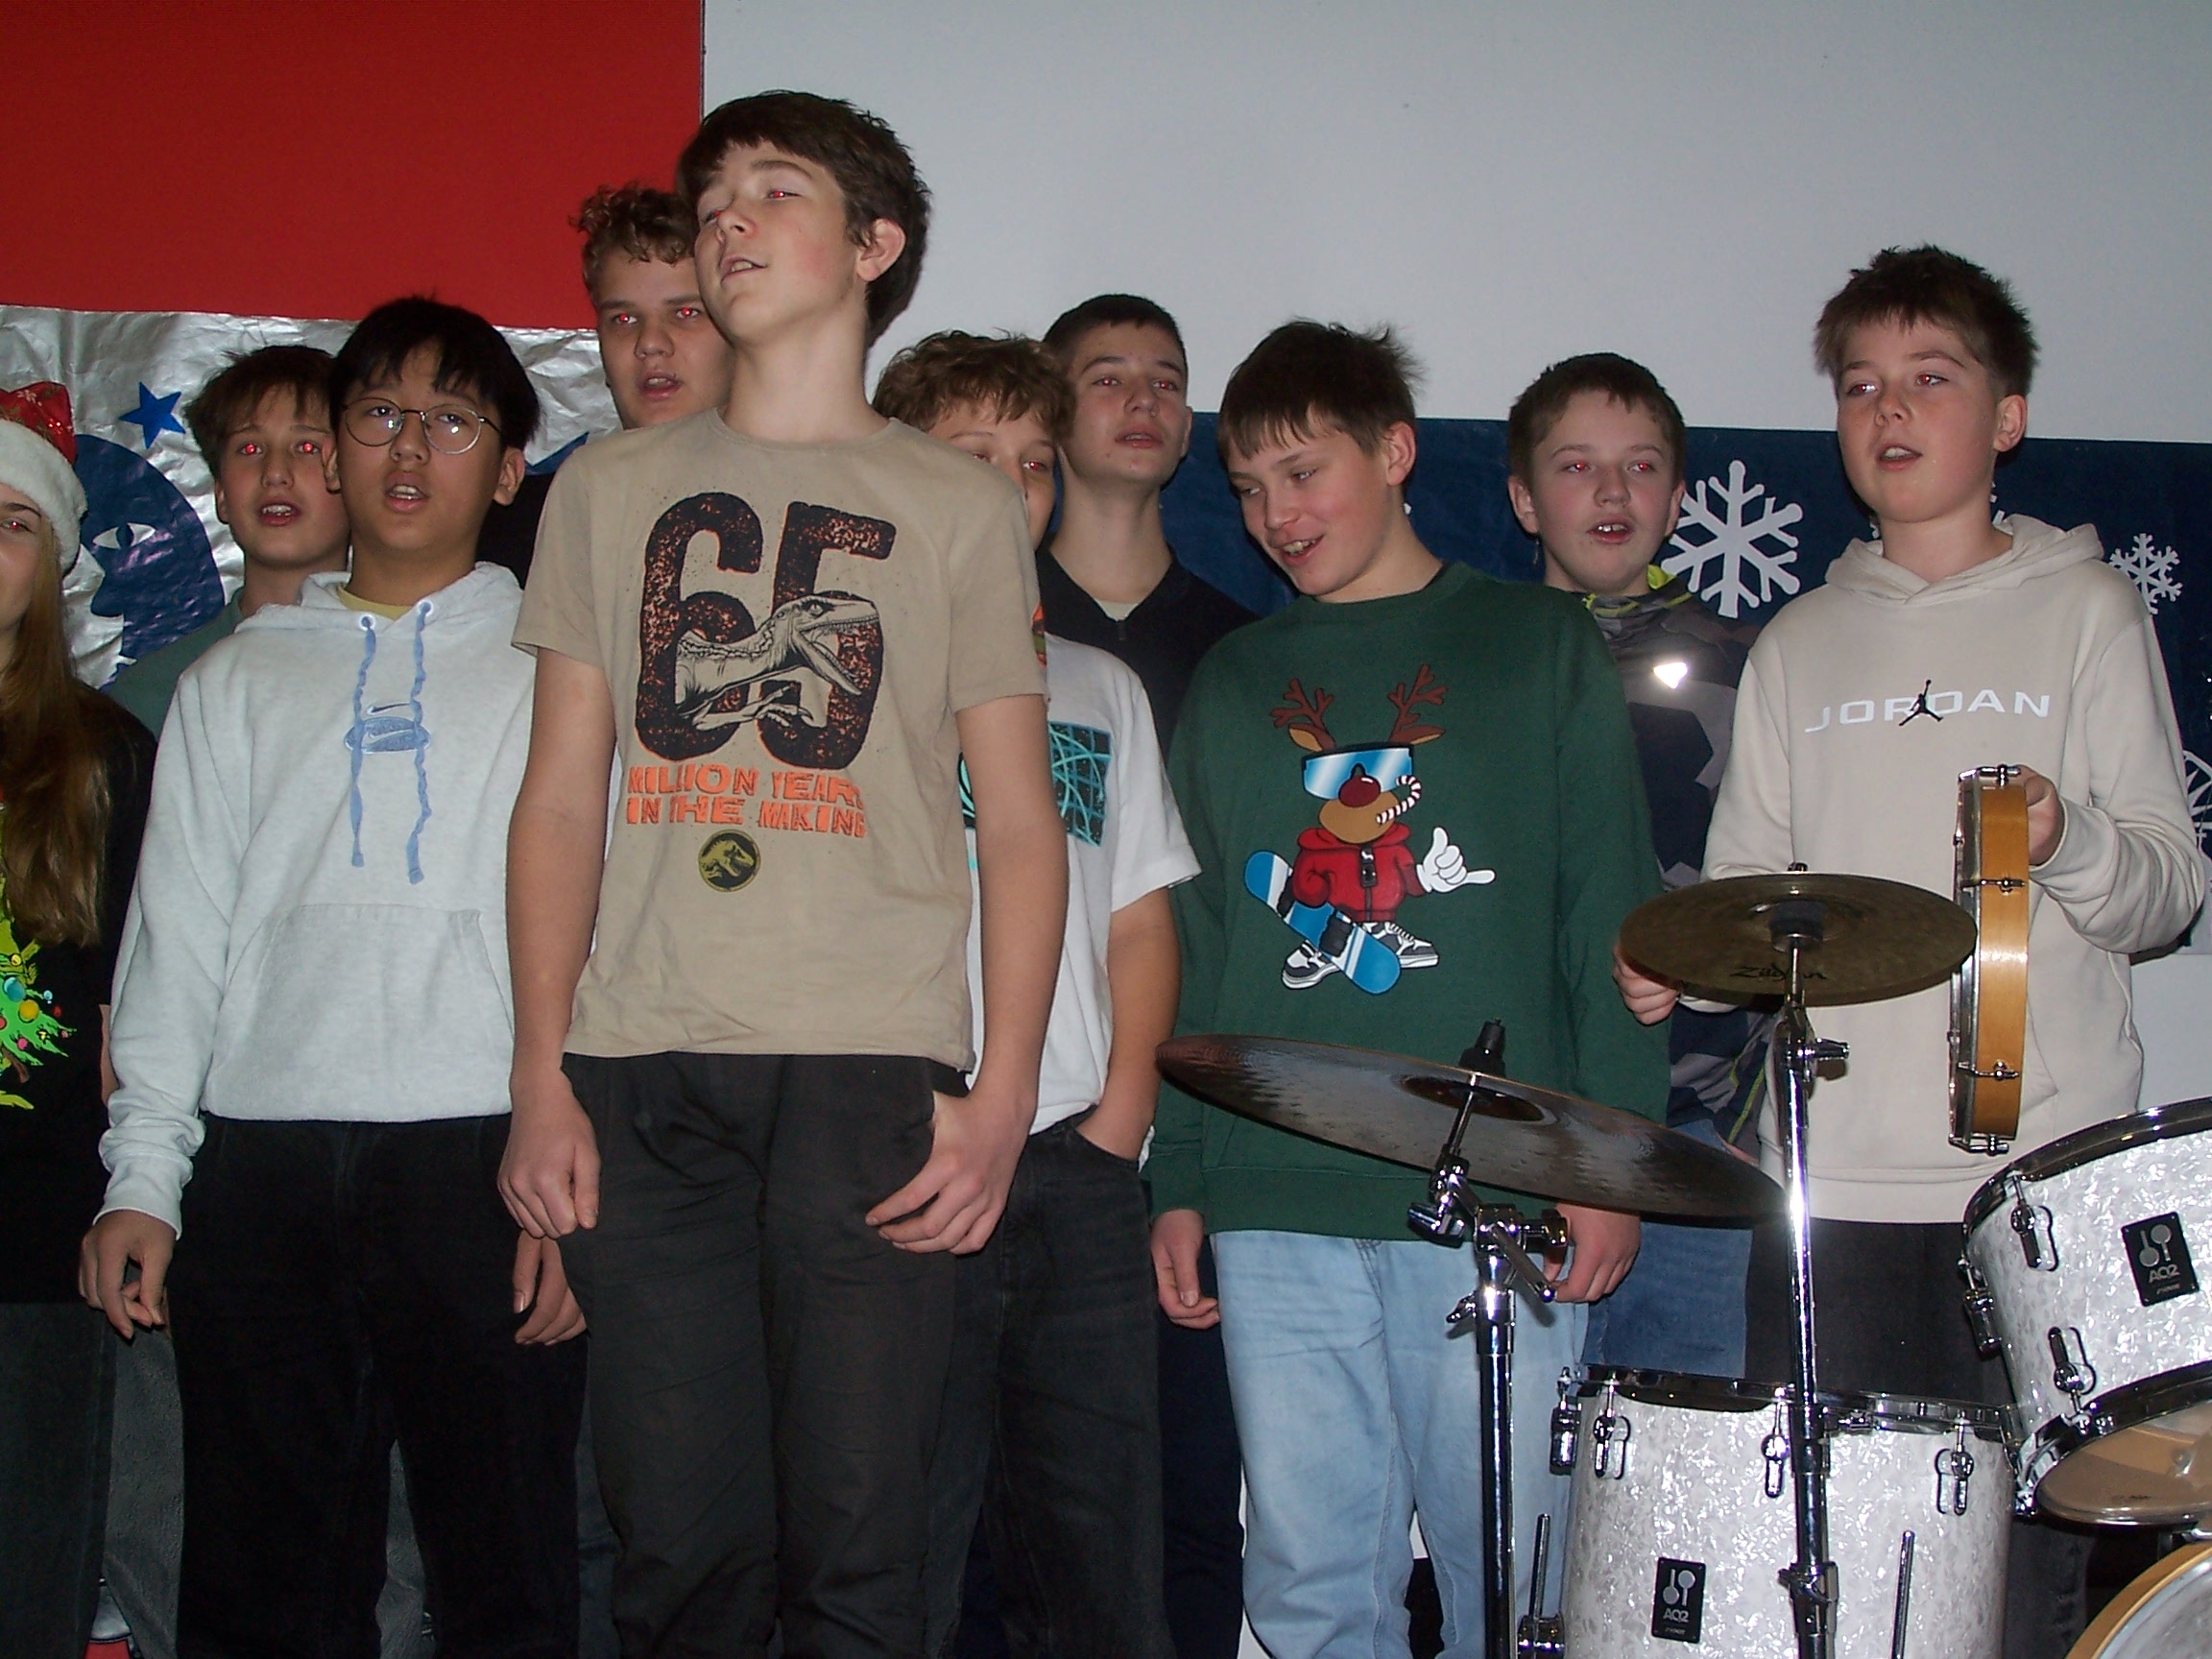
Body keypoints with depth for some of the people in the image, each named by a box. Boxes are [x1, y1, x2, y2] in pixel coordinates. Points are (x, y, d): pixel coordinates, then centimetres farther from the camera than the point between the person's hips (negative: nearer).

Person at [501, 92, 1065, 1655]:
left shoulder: (959, 505, 11)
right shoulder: (612, 488, 16)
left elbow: (1021, 824, 7)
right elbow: (564, 796, 12)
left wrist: (1004, 1092, -5)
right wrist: (542, 1075, 2)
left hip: (871, 1068, -1)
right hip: (642, 1070, 2)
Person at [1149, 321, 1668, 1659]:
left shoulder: (1539, 646, 7)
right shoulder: (1235, 683, 17)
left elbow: (1612, 916, 2)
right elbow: (1198, 947, 16)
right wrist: (1178, 1178, 10)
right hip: (1275, 1206, 3)